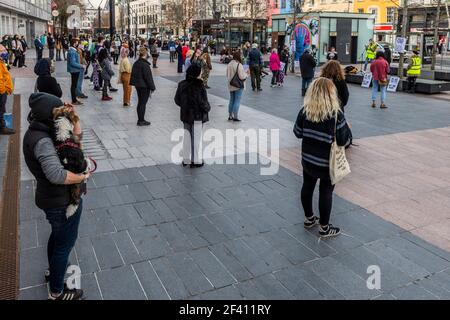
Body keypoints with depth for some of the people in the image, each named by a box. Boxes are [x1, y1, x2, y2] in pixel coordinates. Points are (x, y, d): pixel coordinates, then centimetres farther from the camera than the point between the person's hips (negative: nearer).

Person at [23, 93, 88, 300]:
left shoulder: (39, 132, 1)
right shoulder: (42, 141, -29)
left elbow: (75, 137, 5)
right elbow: (56, 174, -41)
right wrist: (82, 177, -25)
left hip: (54, 197, 10)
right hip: (63, 202, -9)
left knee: (57, 235, 30)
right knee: (65, 243, 10)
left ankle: (53, 270, 55)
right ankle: (57, 292, 29)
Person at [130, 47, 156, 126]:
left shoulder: (136, 63, 8)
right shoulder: (145, 64, -19)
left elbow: (133, 74, 15)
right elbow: (148, 77, -18)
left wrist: (133, 83, 22)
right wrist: (152, 87, -12)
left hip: (137, 85, 9)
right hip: (144, 86, -8)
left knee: (140, 102, 15)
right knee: (143, 103, -1)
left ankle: (140, 120, 23)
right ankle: (141, 121, 5)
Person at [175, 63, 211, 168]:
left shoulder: (181, 85, 0)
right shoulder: (199, 86, -20)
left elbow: (177, 100, 6)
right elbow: (203, 102, -19)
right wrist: (207, 108, 0)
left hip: (185, 115, 6)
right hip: (197, 116, -6)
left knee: (187, 136, 16)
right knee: (196, 137, 5)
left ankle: (186, 159, 24)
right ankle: (196, 160, 13)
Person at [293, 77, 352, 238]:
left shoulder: (305, 111, -8)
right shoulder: (336, 114, -19)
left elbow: (298, 133, 1)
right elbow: (344, 140, -15)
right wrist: (347, 129, 4)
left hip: (307, 159, 4)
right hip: (328, 162, -4)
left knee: (307, 187, 20)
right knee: (326, 192, 9)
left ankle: (309, 219, 38)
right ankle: (324, 228, 21)